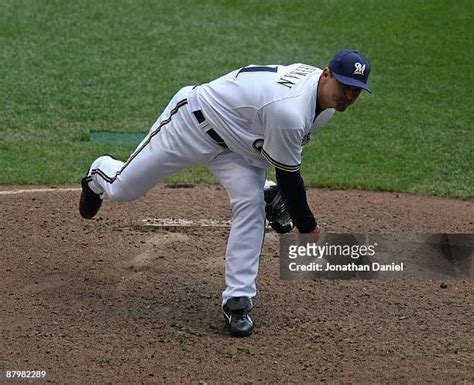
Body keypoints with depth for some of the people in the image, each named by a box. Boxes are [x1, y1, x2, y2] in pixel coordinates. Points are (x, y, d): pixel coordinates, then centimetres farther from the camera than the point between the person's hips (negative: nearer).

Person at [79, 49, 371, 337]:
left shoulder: (322, 88, -12)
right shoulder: (289, 112, -40)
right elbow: (287, 174, -26)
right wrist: (307, 225, -13)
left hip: (236, 142, 7)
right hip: (194, 120, -7)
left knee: (251, 204, -15)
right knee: (122, 188, 8)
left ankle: (238, 301, -7)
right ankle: (101, 173, 48)